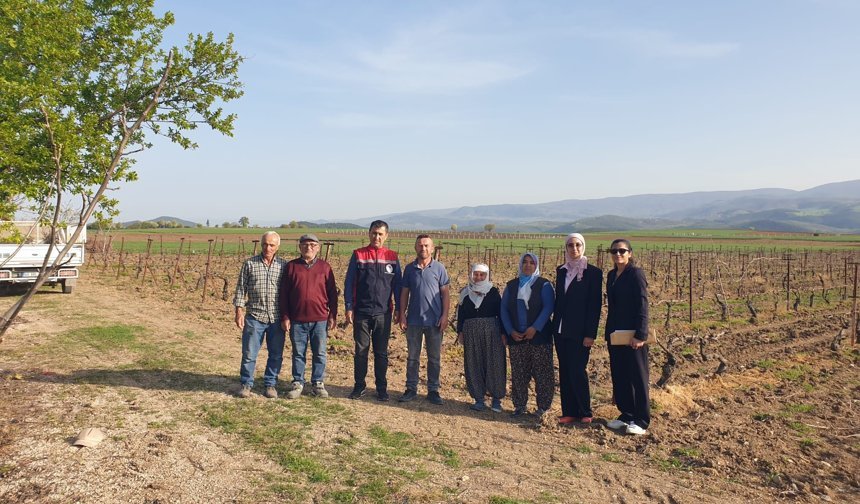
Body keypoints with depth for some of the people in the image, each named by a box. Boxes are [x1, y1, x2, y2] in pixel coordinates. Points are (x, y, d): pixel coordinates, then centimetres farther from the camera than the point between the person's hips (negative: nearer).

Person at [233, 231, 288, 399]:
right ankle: (246, 384, 21)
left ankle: (270, 384, 22)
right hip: (254, 317, -1)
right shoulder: (249, 264, 1)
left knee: (276, 354, 8)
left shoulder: (284, 265, 3)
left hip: (277, 317, 1)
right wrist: (239, 311, -3)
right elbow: (241, 288, 4)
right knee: (249, 353, 5)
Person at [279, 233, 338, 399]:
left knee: (320, 353, 8)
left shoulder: (324, 267, 3)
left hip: (320, 319, 0)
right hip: (297, 320, 0)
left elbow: (332, 293, 5)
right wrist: (285, 317, -1)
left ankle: (317, 383, 21)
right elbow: (284, 294, 3)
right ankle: (297, 383, 22)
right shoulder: (291, 266, 2)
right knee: (298, 353, 9)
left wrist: (332, 315, 1)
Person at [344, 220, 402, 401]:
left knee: (381, 352, 7)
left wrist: (398, 309, 3)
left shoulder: (392, 257, 4)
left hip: (383, 313, 0)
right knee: (360, 350, 7)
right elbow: (349, 283, 1)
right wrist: (348, 307, -4)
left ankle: (381, 388, 18)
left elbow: (397, 284, 7)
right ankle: (359, 386, 20)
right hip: (361, 312, 0)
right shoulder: (358, 255, 2)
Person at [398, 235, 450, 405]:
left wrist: (445, 315, -8)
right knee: (412, 357, 9)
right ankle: (411, 389, 20)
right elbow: (404, 293, 7)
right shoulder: (409, 268, 4)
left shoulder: (439, 268, -1)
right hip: (413, 320, 2)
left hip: (434, 321, -1)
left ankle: (433, 390, 18)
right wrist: (402, 315, 0)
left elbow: (445, 293, -1)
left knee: (434, 358, 7)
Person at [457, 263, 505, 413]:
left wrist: (503, 333, -2)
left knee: (494, 364, -1)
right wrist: (460, 332, 5)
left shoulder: (493, 292, 2)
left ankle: (496, 399, 10)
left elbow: (501, 313, 2)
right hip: (471, 334, 2)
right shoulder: (465, 293, 8)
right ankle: (479, 398, 13)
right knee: (474, 365, 4)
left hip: (492, 332, -2)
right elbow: (461, 314, 11)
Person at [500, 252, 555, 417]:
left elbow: (548, 308, -9)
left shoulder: (544, 285, 2)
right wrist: (510, 331, -5)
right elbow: (504, 309, 8)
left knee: (542, 373, -1)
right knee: (518, 374, 6)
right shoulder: (511, 285, 12)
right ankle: (519, 406, 16)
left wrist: (535, 328, -19)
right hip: (516, 337, 3)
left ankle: (543, 407, 9)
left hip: (539, 336, -3)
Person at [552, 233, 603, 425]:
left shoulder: (593, 272, -5)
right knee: (564, 373, 8)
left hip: (579, 332, -5)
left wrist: (590, 334, -13)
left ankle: (585, 413, 12)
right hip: (561, 330, 5)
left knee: (577, 372, -4)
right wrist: (555, 325, 8)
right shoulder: (561, 270, 10)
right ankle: (569, 412, 17)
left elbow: (595, 304, -8)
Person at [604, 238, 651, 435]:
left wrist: (640, 335, -19)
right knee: (619, 376, 12)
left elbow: (642, 306, -15)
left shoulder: (636, 274, -10)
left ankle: (641, 421, 11)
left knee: (637, 377, 2)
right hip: (615, 335, 8)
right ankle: (626, 415, 24)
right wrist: (609, 332, 14)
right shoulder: (611, 275, 12)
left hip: (632, 335, -7)